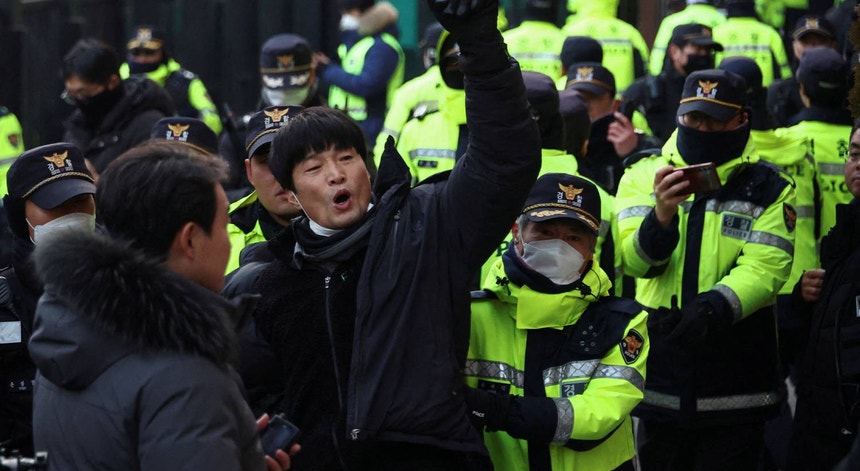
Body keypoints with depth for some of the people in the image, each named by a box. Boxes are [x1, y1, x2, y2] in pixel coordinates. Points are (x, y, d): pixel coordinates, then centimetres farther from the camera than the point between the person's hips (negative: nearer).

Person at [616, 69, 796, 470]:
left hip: (734, 390, -2)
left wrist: (716, 306, -32)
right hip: (659, 384, 2)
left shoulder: (768, 191, 1)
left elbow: (764, 269, -12)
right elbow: (634, 259, -10)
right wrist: (662, 215, -32)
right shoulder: (644, 177, 5)